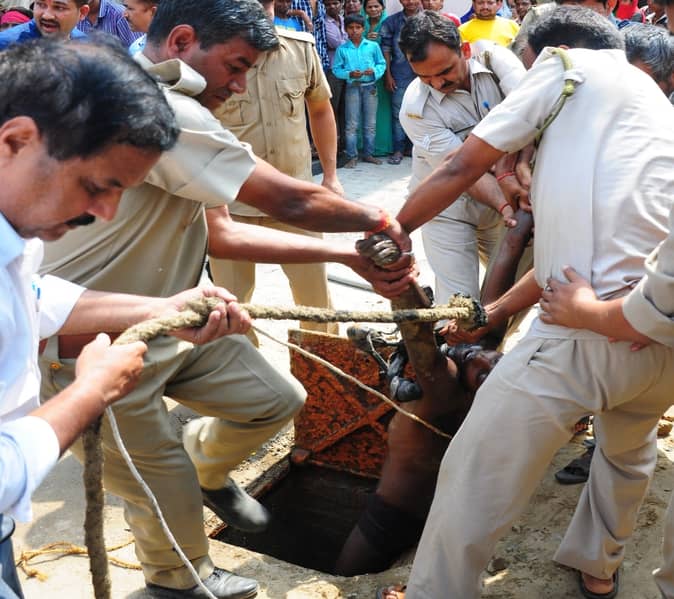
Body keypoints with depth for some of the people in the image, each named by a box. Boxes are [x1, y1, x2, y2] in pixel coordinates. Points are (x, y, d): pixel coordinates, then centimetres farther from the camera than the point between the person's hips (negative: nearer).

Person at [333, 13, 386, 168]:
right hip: (352, 87, -1)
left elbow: (382, 64, 5)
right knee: (352, 124, -1)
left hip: (370, 87, 1)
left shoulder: (373, 46, 2)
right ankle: (352, 157, 4)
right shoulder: (342, 49, 1)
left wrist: (375, 71, -14)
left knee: (370, 124, 8)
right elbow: (336, 69, -1)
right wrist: (349, 74, -17)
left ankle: (368, 154, 19)